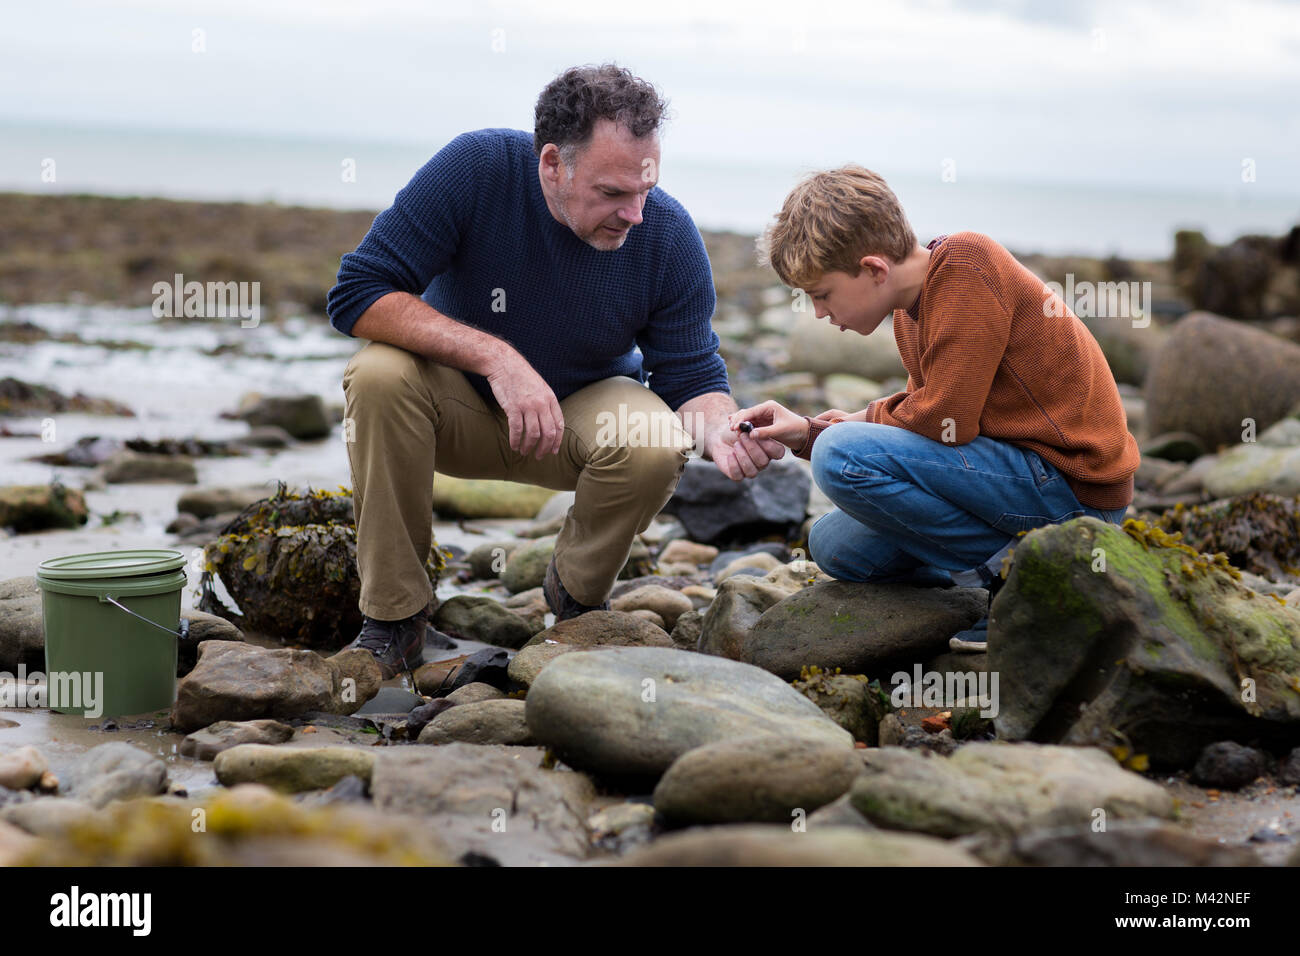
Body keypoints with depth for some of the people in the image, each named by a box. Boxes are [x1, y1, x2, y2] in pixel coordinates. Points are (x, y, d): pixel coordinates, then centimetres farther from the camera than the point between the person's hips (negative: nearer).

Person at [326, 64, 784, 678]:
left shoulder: (668, 234, -18)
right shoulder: (476, 168, -25)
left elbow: (691, 376, -11)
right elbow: (356, 294, -28)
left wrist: (721, 434, -36)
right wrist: (495, 356, -39)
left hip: (585, 410, 1)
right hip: (459, 404, -1)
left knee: (656, 445, -31)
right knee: (379, 373, -33)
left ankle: (576, 595, 1)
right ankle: (392, 616, -17)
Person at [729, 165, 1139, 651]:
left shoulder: (966, 265, -17)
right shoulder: (913, 306, 11)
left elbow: (945, 420, -22)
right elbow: (921, 415, 14)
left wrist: (860, 422, -2)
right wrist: (807, 431, 3)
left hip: (1072, 483, -10)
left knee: (842, 457, -20)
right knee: (835, 544, 12)